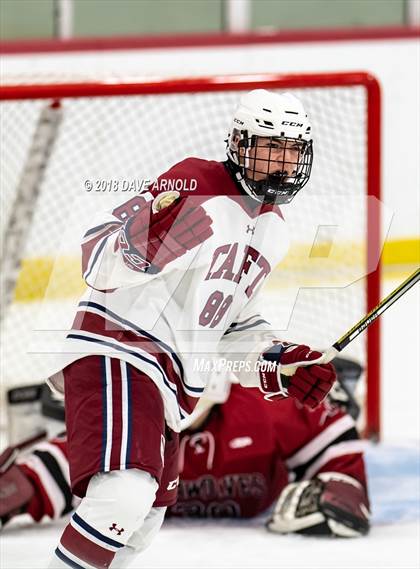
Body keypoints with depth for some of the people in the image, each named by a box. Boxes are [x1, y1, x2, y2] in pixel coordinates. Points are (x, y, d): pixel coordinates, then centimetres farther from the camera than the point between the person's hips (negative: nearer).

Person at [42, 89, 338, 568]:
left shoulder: (272, 229, 15)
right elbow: (97, 254, -19)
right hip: (117, 353, -10)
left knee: (139, 528, 14)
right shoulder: (196, 188, -13)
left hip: (173, 381, 10)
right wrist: (140, 245, -39)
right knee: (126, 493, -29)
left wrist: (280, 364, 9)